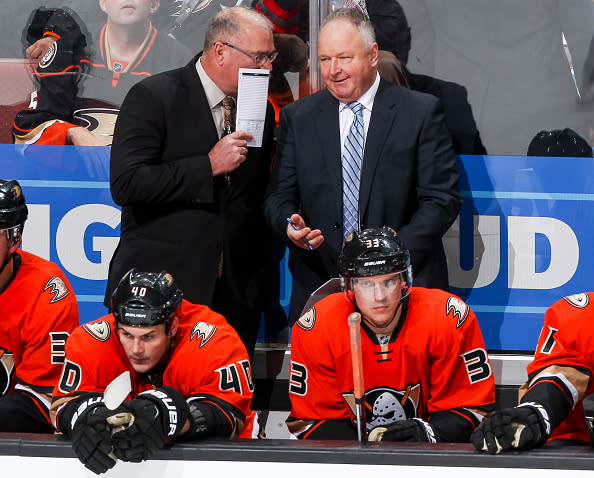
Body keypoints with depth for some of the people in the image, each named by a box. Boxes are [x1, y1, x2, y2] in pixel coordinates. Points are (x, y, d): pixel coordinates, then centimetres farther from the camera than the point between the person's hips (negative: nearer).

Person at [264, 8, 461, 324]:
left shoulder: (421, 112, 3)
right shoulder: (297, 118, 11)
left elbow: (442, 198, -2)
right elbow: (279, 197, 10)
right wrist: (290, 225, -14)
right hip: (319, 289, 2)